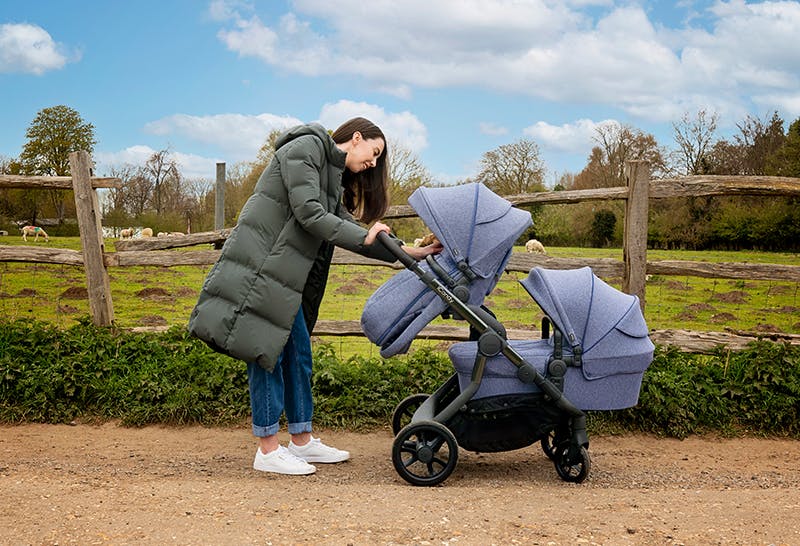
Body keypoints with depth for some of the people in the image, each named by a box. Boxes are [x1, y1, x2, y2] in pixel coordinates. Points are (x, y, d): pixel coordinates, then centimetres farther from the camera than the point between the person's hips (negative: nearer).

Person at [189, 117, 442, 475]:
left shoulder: (334, 181, 21)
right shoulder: (306, 147, -8)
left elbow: (346, 227, 12)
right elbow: (308, 213, -18)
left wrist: (408, 252, 7)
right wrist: (364, 236, -14)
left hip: (283, 273, 10)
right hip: (260, 261, -10)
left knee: (298, 353, 10)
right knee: (266, 351, -6)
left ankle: (301, 441, 20)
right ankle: (268, 450, 1)